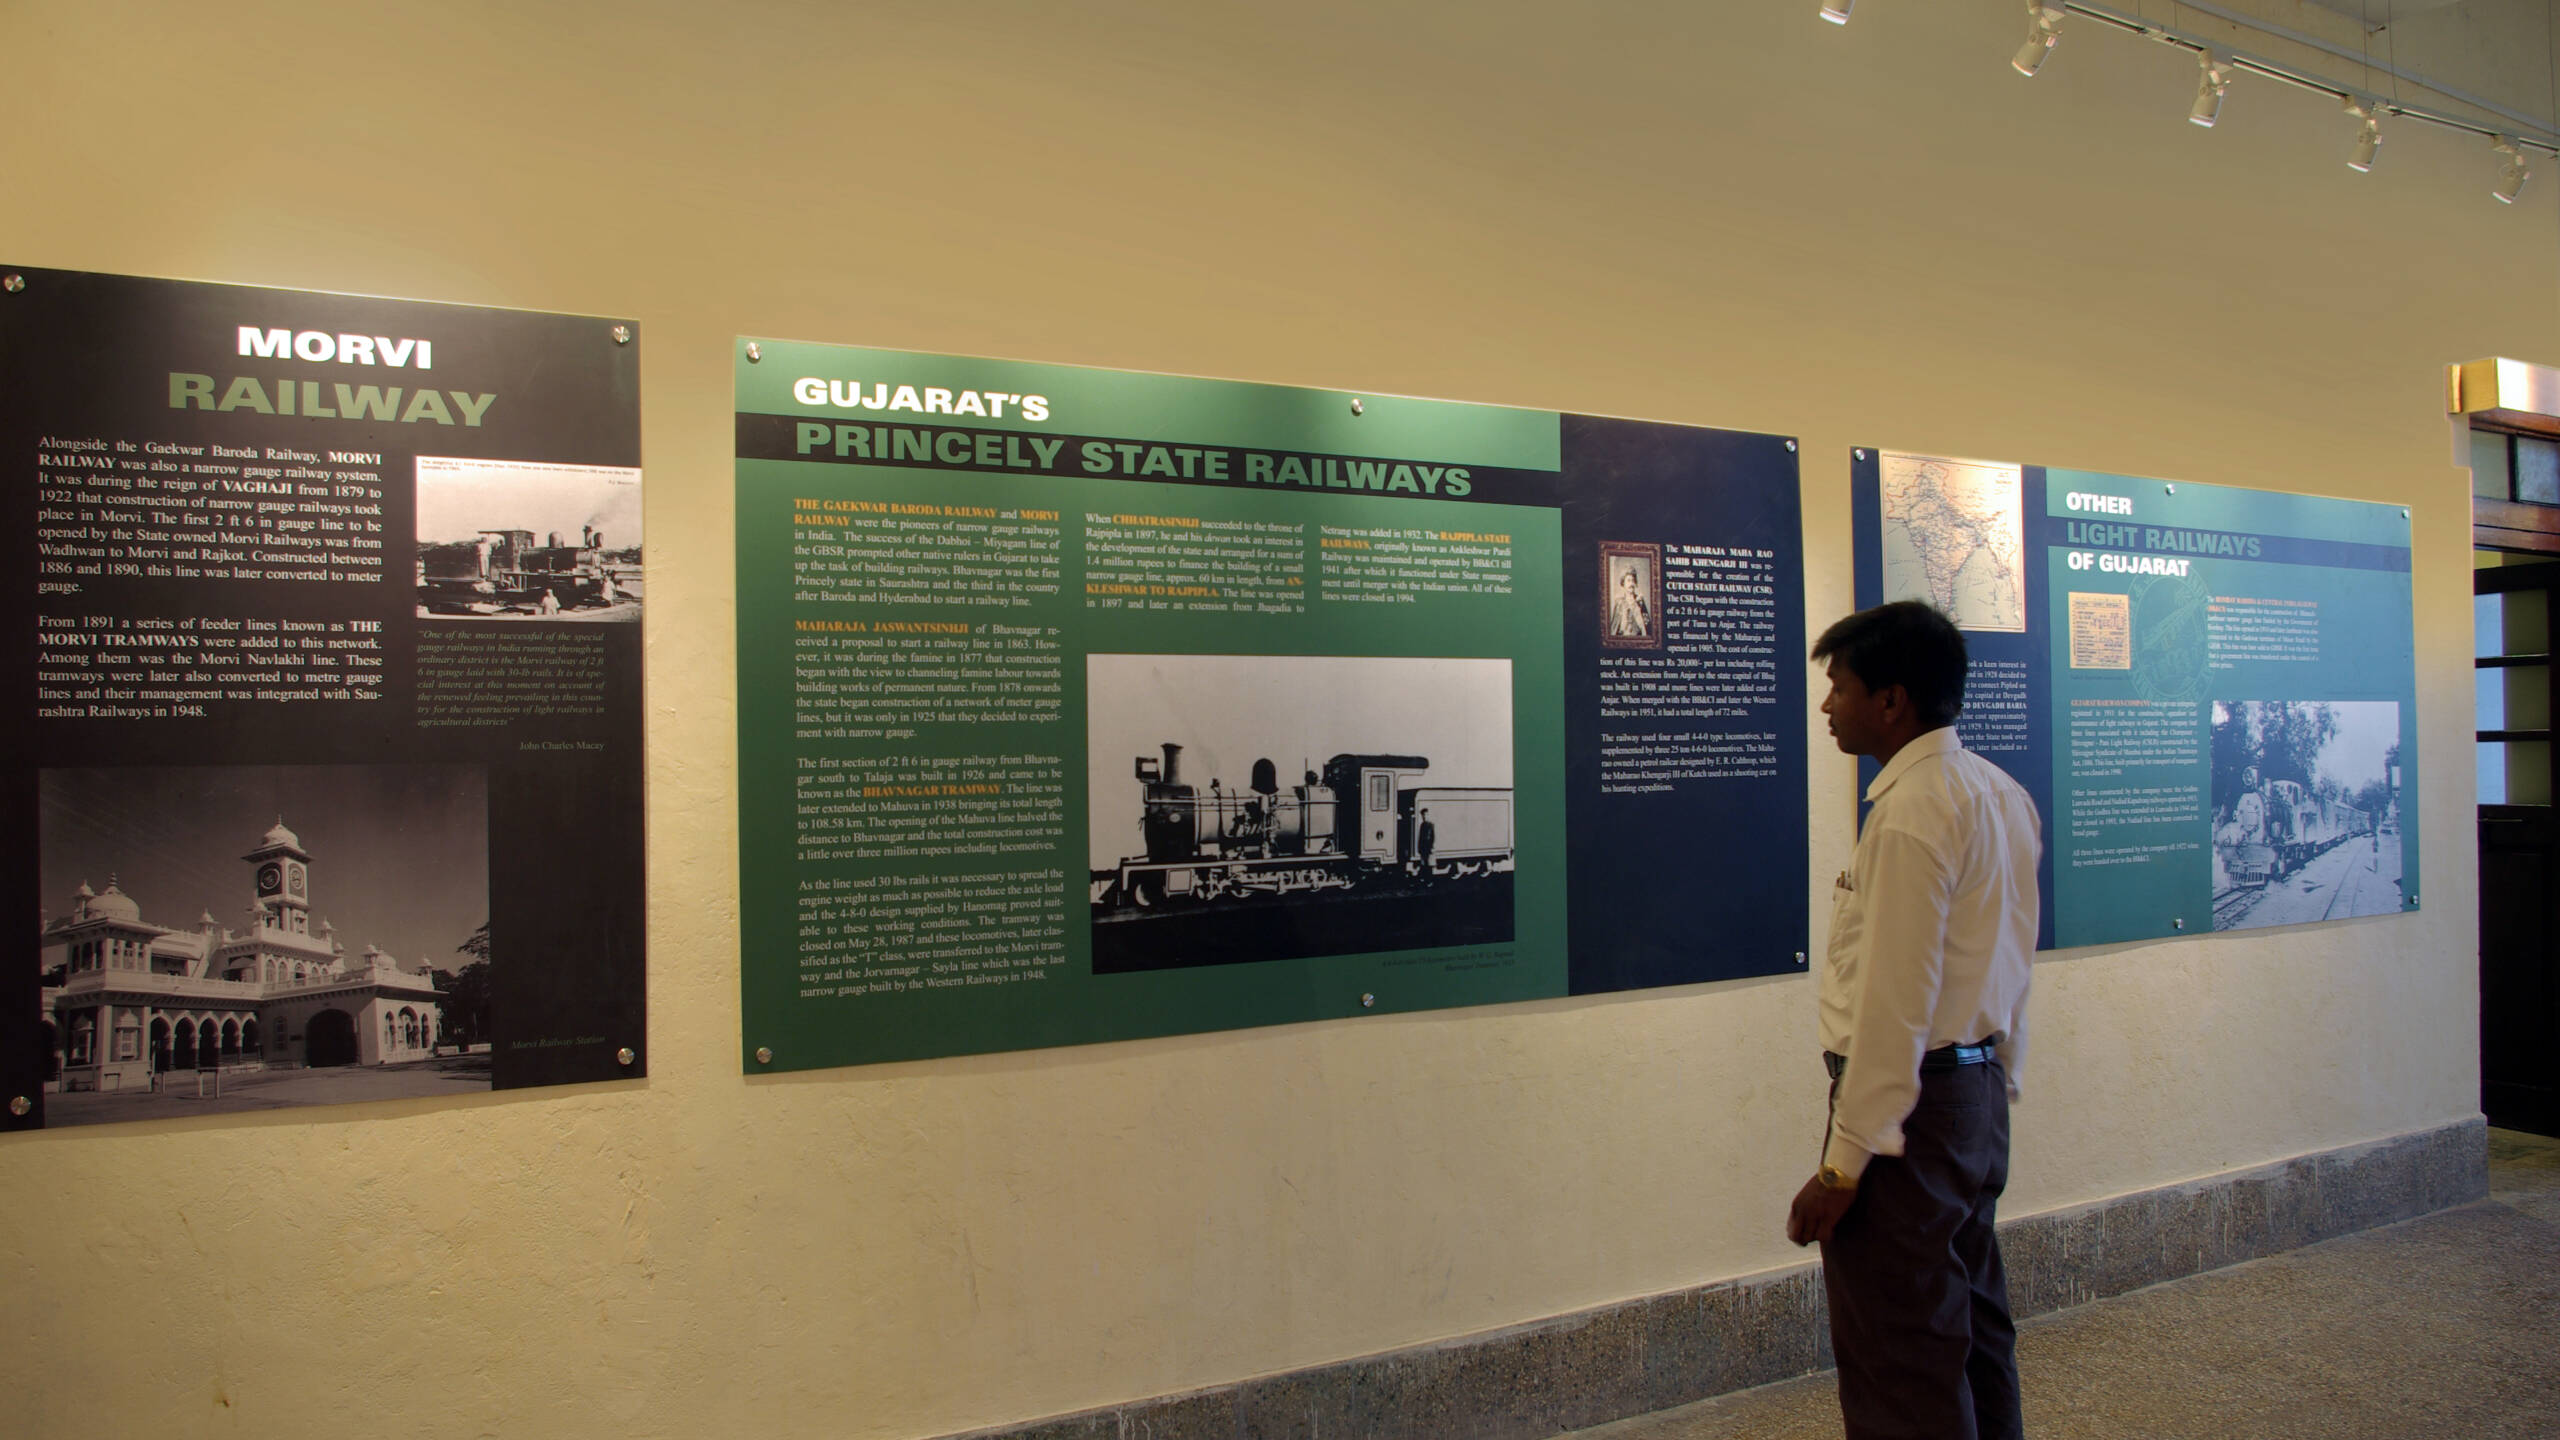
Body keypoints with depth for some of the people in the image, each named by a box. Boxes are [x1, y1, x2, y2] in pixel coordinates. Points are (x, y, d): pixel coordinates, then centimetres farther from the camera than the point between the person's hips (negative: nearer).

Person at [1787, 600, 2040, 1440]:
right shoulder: (2002, 794, 10)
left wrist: (1844, 1163, -20)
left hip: (1908, 1099, -10)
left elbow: (1894, 1001, -23)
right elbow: (2011, 964, 15)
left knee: (1903, 1369, 1)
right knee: (1975, 1330, 21)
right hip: (1978, 1088, 10)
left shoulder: (1911, 811, -20)